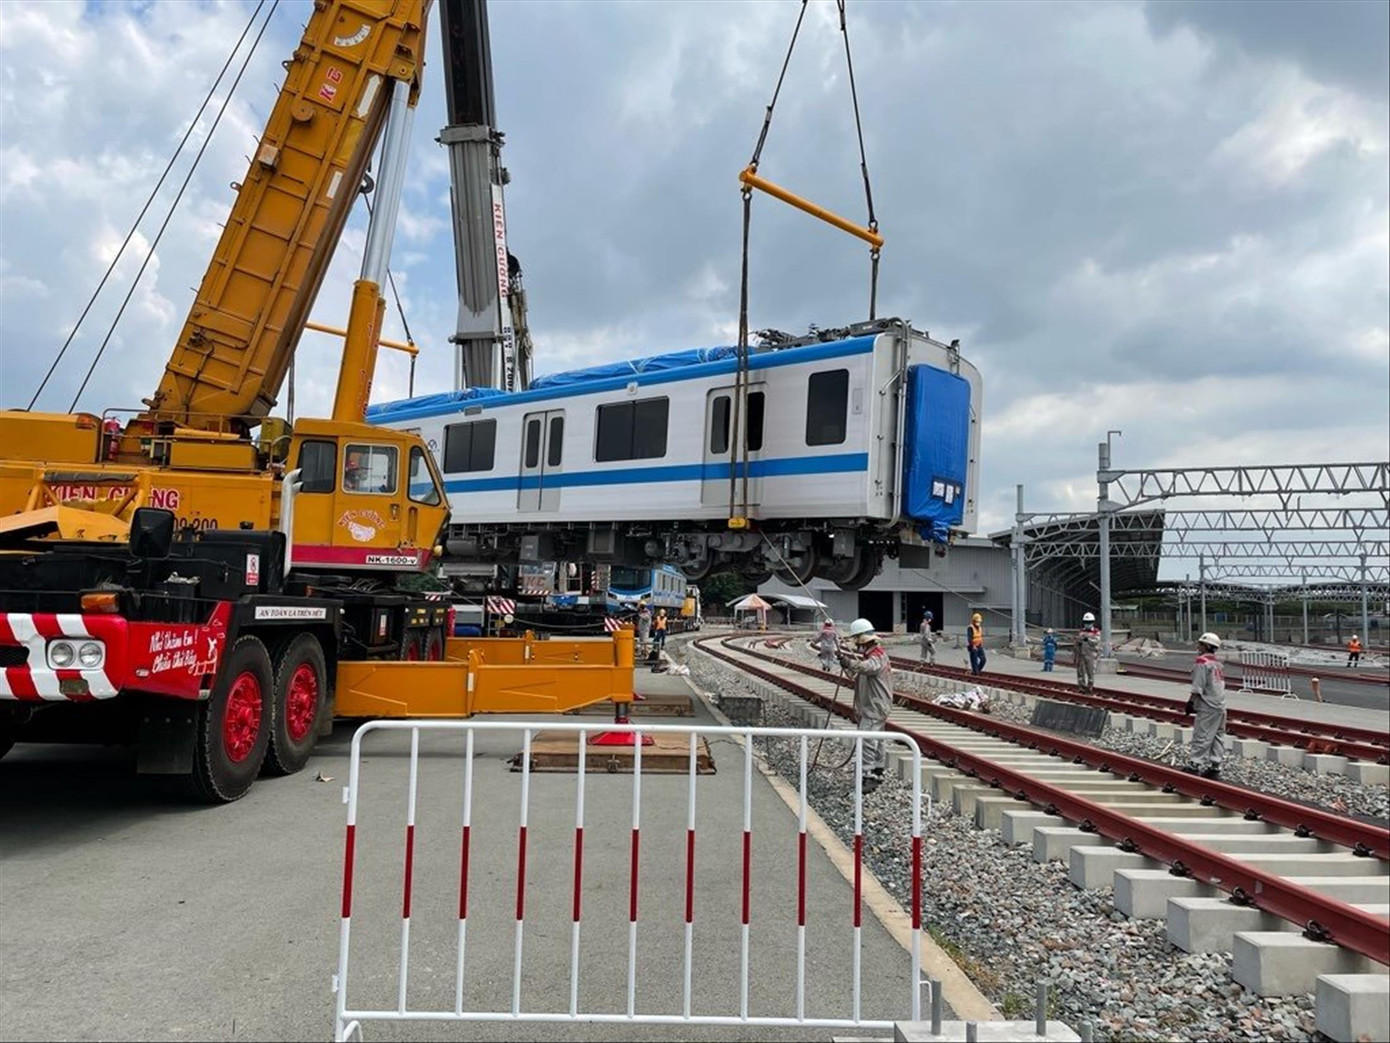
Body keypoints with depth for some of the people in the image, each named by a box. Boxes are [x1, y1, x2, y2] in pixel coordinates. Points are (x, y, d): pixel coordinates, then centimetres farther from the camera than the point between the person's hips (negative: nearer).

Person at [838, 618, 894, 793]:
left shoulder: (878, 655, -17)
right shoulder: (866, 654, 14)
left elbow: (866, 667, -38)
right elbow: (854, 674, 17)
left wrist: (849, 662, -55)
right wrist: (845, 662, -1)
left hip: (876, 705, -10)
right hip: (867, 705, 10)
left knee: (867, 739, -17)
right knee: (875, 739, 18)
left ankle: (869, 776, -21)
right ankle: (878, 772, 29)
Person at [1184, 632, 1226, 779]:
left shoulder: (1202, 662, -12)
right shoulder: (1217, 663, 16)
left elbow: (1198, 687, -17)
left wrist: (1191, 701, -11)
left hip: (1207, 707, -9)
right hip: (1220, 706, 9)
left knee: (1201, 736, -8)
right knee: (1217, 736, 10)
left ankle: (1194, 765, -8)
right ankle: (1214, 767, 13)